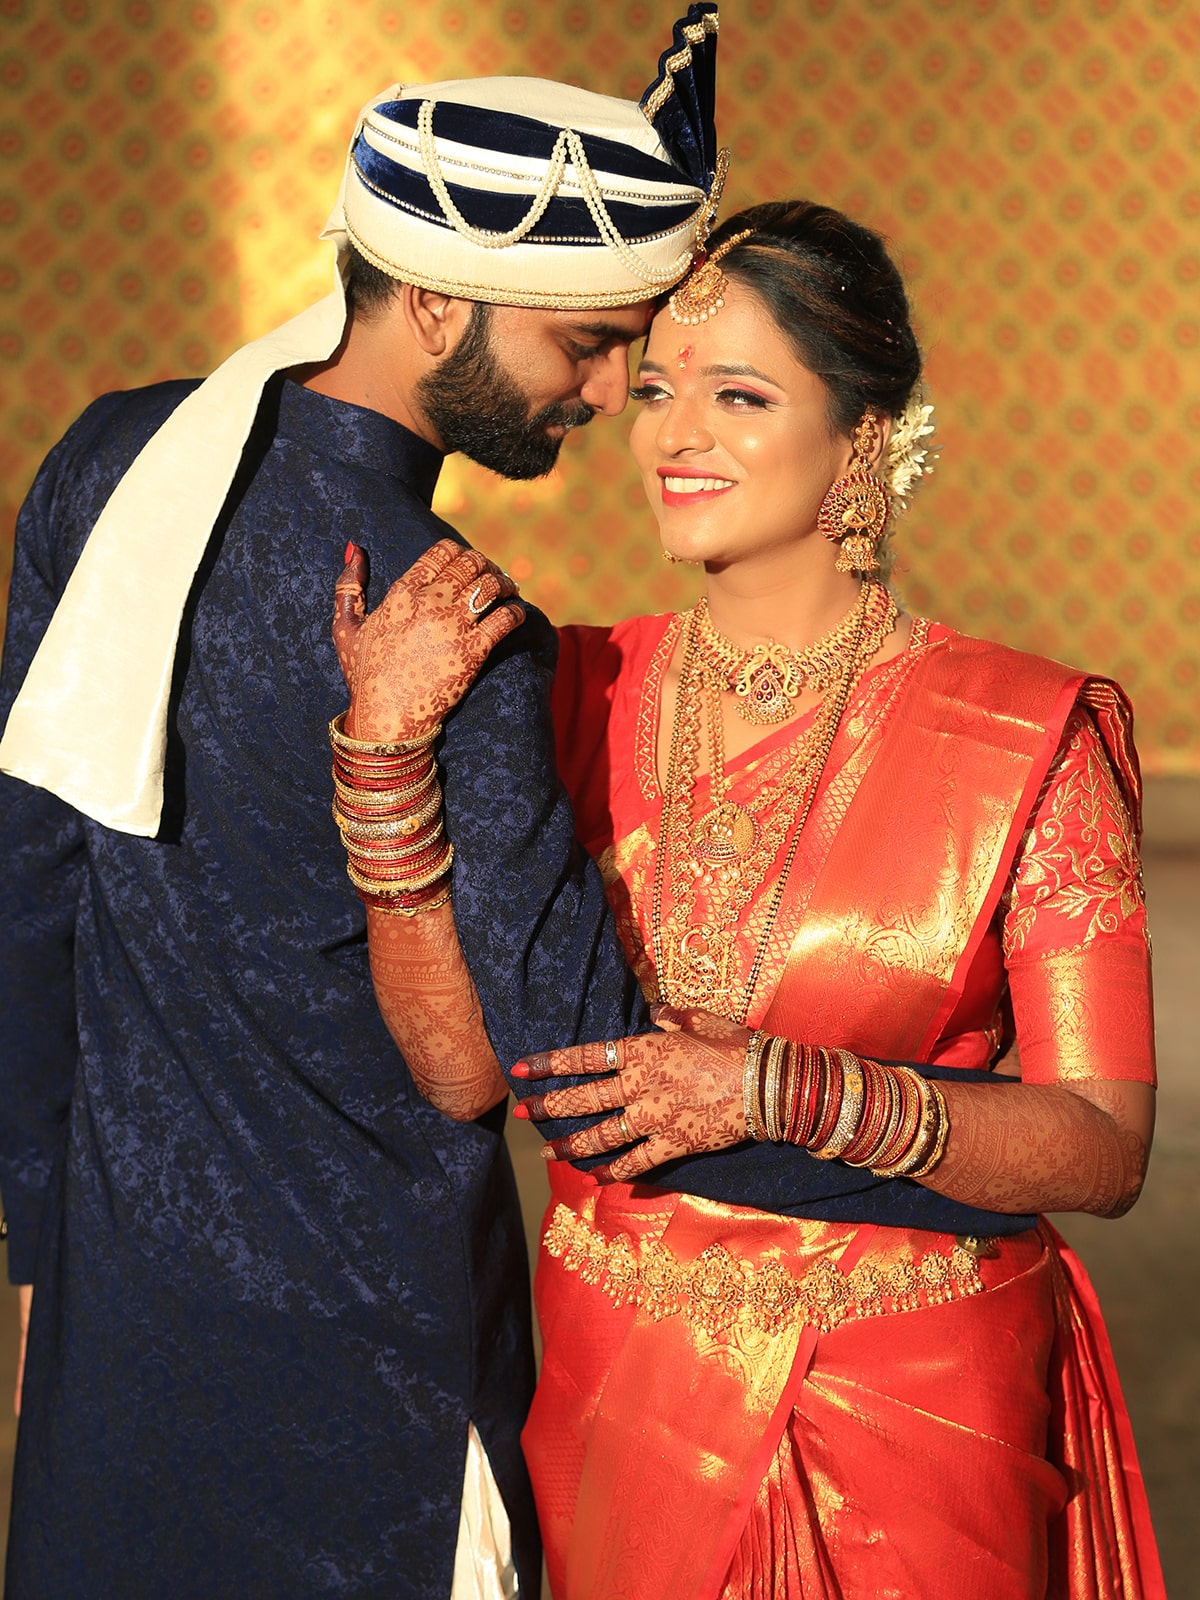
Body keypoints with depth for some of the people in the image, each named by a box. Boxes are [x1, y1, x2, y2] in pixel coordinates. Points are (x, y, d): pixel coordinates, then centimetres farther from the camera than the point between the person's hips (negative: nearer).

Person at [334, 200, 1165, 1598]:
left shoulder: (1023, 740, -12)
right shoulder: (584, 698, -2)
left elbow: (1103, 1147, -13)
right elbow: (463, 1067, -10)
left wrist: (785, 1092, -24)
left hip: (916, 1409, -3)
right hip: (617, 1381, 3)